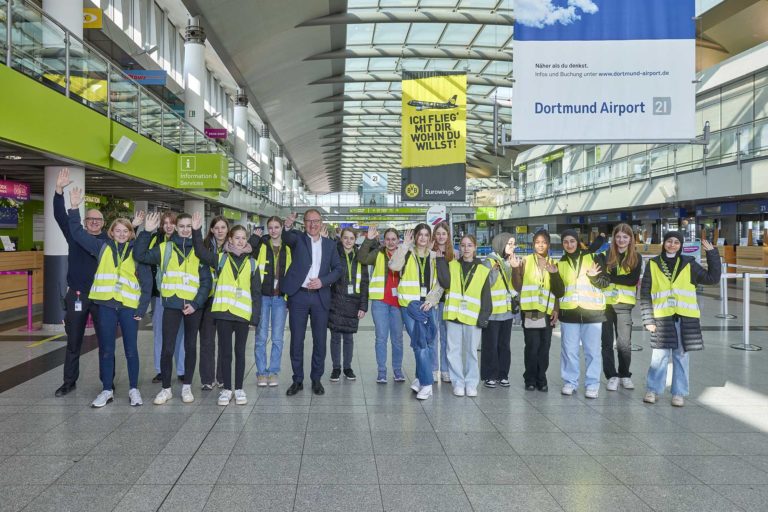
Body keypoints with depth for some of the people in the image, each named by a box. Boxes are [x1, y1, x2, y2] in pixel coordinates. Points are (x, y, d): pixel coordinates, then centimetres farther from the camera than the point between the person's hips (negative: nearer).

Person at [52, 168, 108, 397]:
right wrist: (59, 190, -17)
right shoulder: (75, 236, 4)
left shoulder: (109, 240, 2)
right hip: (76, 295, 1)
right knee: (73, 342, 11)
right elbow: (60, 216, -5)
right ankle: (69, 381, 24)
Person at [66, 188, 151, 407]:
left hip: (129, 306, -1)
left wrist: (142, 307, -5)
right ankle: (106, 390, 19)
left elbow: (146, 282, 1)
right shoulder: (102, 247, 7)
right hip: (106, 304, 1)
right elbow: (77, 232, 7)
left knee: (131, 349, 6)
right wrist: (74, 208, -4)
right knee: (106, 349, 8)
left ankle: (134, 389, 17)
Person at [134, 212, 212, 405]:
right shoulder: (165, 248, 6)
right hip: (172, 304, 0)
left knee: (190, 347, 10)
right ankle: (166, 388, 12)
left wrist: (196, 304, -9)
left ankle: (187, 386, 22)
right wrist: (146, 231, -10)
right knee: (167, 348, -2)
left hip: (193, 306, 1)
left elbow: (206, 281, 2)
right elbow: (140, 255, -4)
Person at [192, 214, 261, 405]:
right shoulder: (220, 259, 7)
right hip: (223, 312, 0)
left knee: (240, 352, 8)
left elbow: (257, 293, 6)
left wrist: (255, 317, -1)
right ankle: (226, 388, 16)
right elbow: (200, 251, -7)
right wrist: (196, 231, -21)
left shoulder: (252, 264, 8)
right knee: (225, 351, 6)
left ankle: (239, 389, 17)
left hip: (243, 314, 0)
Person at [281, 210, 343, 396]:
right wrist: (288, 226, -43)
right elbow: (287, 238, -20)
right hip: (298, 296, -2)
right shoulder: (298, 239, 3)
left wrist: (323, 281, -9)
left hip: (320, 297, 2)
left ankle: (316, 379, 18)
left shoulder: (330, 244, 10)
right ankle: (298, 380, 14)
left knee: (320, 340, 5)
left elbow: (337, 269, 9)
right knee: (296, 340, 3)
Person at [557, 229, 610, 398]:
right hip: (569, 311, 3)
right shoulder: (561, 263, 11)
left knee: (592, 350, 2)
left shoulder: (593, 257, 1)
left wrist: (594, 276, -20)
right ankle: (570, 382, 18)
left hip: (592, 311, -3)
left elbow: (605, 282, -1)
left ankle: (592, 384, 10)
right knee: (569, 350, 7)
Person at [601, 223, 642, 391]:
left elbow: (633, 280, -9)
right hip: (605, 302, 1)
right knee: (607, 342, 4)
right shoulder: (607, 255, 5)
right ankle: (612, 376, 14)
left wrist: (610, 277, -11)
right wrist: (622, 279, -14)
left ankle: (625, 375, 16)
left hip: (624, 304, -1)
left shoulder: (636, 257, 4)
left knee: (624, 342, -3)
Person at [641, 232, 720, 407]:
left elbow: (712, 278, 8)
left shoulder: (688, 264, 9)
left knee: (681, 355, 5)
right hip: (662, 318, -1)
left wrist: (711, 253, 2)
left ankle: (679, 393, 14)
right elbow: (645, 294, 3)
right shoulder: (653, 264, 5)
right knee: (660, 355, -3)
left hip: (685, 318, 1)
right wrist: (648, 319, -3)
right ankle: (653, 390, 10)